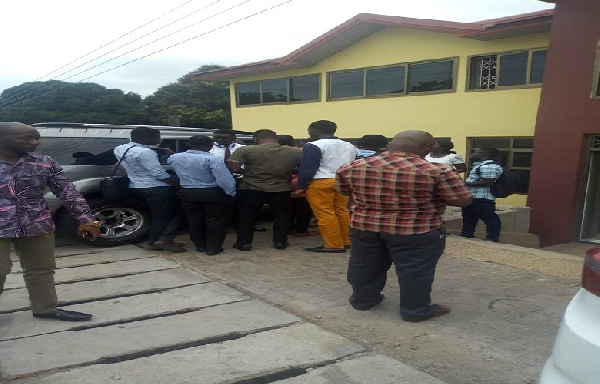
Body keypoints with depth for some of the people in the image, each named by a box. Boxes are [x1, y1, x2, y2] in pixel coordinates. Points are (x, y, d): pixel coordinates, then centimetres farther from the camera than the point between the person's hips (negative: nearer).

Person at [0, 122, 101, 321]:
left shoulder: (44, 163, 2)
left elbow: (67, 191, 1)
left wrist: (86, 219, -5)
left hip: (38, 227, 3)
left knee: (41, 269, 13)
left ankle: (45, 308, 28)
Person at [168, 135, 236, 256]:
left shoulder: (174, 158, 0)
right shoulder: (212, 159, -19)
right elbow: (225, 179, -22)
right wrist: (231, 193, -10)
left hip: (187, 193, 5)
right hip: (213, 193, -4)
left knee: (194, 220, 19)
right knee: (215, 221, 9)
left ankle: (200, 246, 29)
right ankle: (213, 248, 13)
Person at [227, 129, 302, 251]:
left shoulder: (246, 150, -9)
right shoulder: (295, 152, -1)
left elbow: (232, 168, -13)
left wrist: (248, 171, 5)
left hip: (252, 189, -1)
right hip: (281, 190, 2)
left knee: (246, 216, 14)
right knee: (281, 216, 18)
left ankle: (244, 243, 16)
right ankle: (280, 241, 21)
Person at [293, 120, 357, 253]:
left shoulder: (313, 146, -8)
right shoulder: (349, 146, 16)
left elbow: (307, 168, -11)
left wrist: (301, 186, -5)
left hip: (321, 182, -8)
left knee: (325, 214, -3)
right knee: (341, 211, 14)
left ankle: (334, 245, -3)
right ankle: (346, 241, 21)